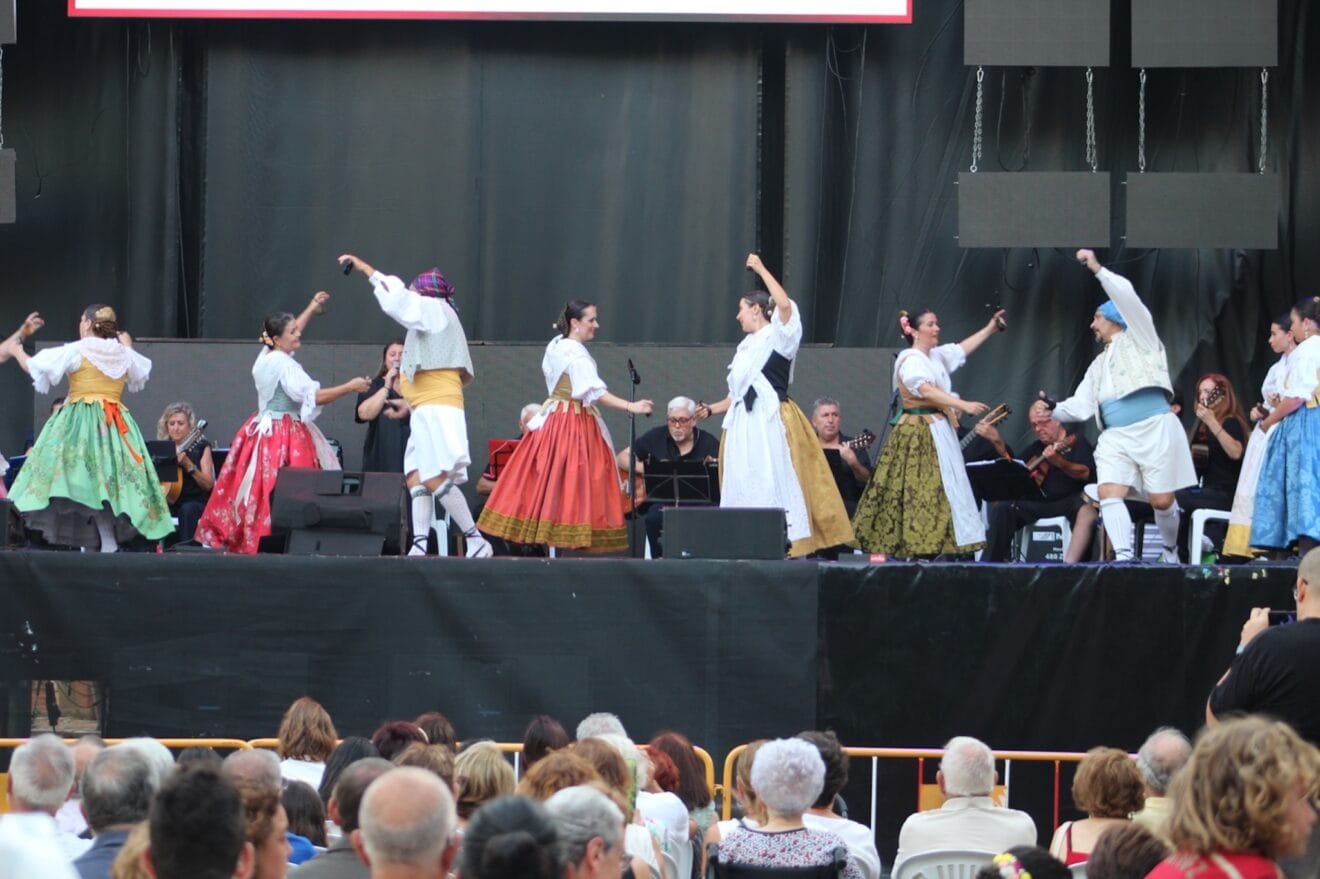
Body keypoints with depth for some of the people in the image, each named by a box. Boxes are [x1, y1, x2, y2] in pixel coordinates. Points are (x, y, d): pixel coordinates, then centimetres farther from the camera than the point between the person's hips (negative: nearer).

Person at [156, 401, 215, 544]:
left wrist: (188, 465, -20)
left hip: (196, 502, -3)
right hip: (169, 501, 3)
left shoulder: (201, 446, 4)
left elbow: (209, 484, -6)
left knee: (188, 510, -37)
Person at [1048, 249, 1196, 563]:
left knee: (1162, 500, -4)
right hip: (1116, 437, 6)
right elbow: (1081, 406, 19)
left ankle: (1171, 550, 21)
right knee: (1109, 493, -17)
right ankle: (1124, 557, -23)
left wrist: (1098, 269, -7)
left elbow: (1127, 296, -6)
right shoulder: (1099, 366, 27)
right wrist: (1054, 410, 3)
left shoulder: (1138, 338, 10)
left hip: (1154, 429, -6)